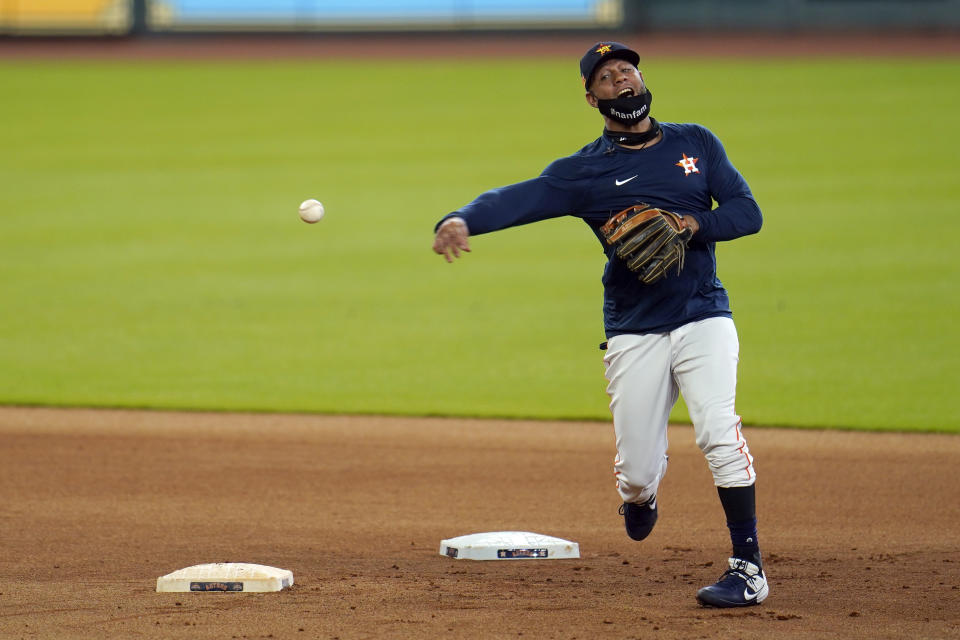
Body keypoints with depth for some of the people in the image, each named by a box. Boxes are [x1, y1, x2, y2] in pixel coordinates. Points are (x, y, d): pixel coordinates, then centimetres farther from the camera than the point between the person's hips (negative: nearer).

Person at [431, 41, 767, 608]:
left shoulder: (696, 143, 9)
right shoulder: (584, 171, 1)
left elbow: (747, 212, 4)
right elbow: (518, 199, -13)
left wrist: (690, 224, -15)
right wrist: (461, 221, -33)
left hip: (704, 317, 0)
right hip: (634, 334, 0)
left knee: (719, 430, -23)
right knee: (636, 471, -1)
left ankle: (749, 567, -18)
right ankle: (641, 496, 38)